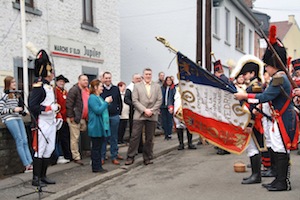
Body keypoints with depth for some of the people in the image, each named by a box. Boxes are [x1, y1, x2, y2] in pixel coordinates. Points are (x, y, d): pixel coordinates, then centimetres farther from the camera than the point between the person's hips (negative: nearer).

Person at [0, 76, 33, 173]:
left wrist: (22, 111, 10)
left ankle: (30, 163, -2)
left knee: (25, 141, 0)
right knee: (19, 141, -10)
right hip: (9, 119, -7)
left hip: (18, 118, 7)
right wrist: (14, 109, -15)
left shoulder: (15, 94, 18)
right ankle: (27, 165, -9)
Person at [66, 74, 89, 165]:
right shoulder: (74, 90, -11)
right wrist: (71, 116, -18)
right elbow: (69, 104, -16)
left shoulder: (87, 91, 15)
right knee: (75, 138, -1)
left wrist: (88, 116, 18)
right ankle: (76, 157, 7)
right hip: (75, 118, -8)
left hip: (83, 118, 8)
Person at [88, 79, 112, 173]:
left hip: (101, 127, 9)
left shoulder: (99, 97, 16)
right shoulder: (92, 98, -13)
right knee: (96, 148, -2)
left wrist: (107, 102, 7)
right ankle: (96, 167, 4)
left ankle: (98, 166, 18)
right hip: (96, 127, -9)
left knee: (99, 147, 12)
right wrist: (106, 102, -14)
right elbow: (98, 110, -22)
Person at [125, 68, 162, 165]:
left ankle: (147, 158, 17)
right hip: (139, 115, -2)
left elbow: (159, 100, 5)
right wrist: (144, 110, -12)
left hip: (152, 116, 2)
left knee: (149, 138, 7)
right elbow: (135, 100, -2)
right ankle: (130, 157, 6)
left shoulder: (157, 86, 11)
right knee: (135, 137, -3)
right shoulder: (137, 86, 6)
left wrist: (151, 111, -8)